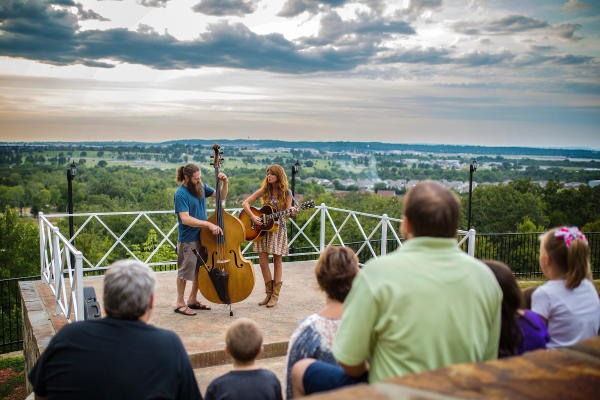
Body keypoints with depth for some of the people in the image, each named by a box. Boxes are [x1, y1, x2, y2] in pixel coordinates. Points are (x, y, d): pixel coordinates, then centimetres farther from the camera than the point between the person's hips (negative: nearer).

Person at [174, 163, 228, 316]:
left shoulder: (201, 186, 4)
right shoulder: (180, 194, -17)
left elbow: (221, 196, 14)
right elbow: (185, 219, -26)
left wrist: (225, 183, -6)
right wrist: (209, 224, -30)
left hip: (203, 236, 7)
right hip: (188, 239, -7)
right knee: (185, 271, 2)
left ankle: (193, 300, 30)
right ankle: (180, 304, 16)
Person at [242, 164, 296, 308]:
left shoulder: (286, 193, -3)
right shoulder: (264, 190, 1)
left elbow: (287, 213, -7)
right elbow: (245, 203, 2)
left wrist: (292, 213, -30)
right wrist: (253, 216, -12)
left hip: (278, 228, -2)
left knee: (277, 261, 2)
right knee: (263, 261, 1)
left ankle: (275, 295, 10)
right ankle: (269, 293, 16)